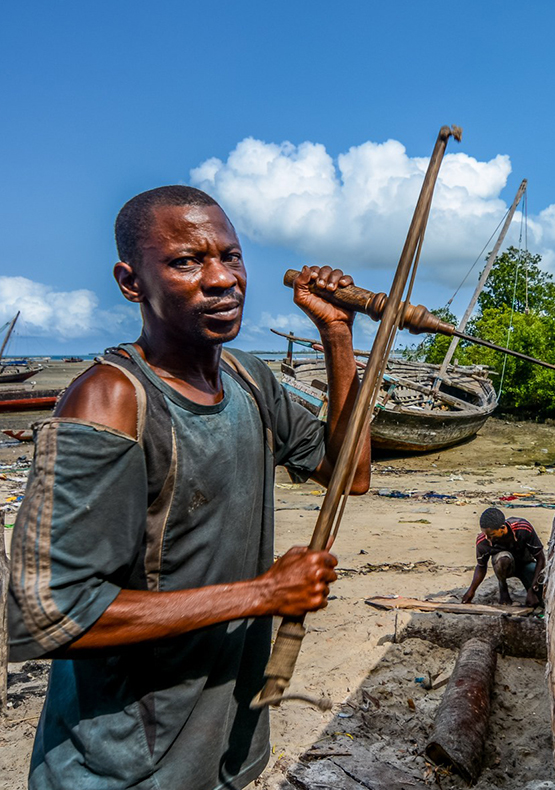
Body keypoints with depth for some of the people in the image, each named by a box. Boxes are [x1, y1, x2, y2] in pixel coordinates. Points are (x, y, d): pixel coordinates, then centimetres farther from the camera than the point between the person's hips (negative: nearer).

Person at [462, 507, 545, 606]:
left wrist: (532, 589, -27)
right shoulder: (482, 541, -28)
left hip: (526, 563, 0)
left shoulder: (524, 529, -33)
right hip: (504, 568, 0)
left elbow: (540, 558, -21)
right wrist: (471, 591, -17)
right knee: (502, 558, -38)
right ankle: (503, 587, -8)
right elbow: (481, 567, -6)